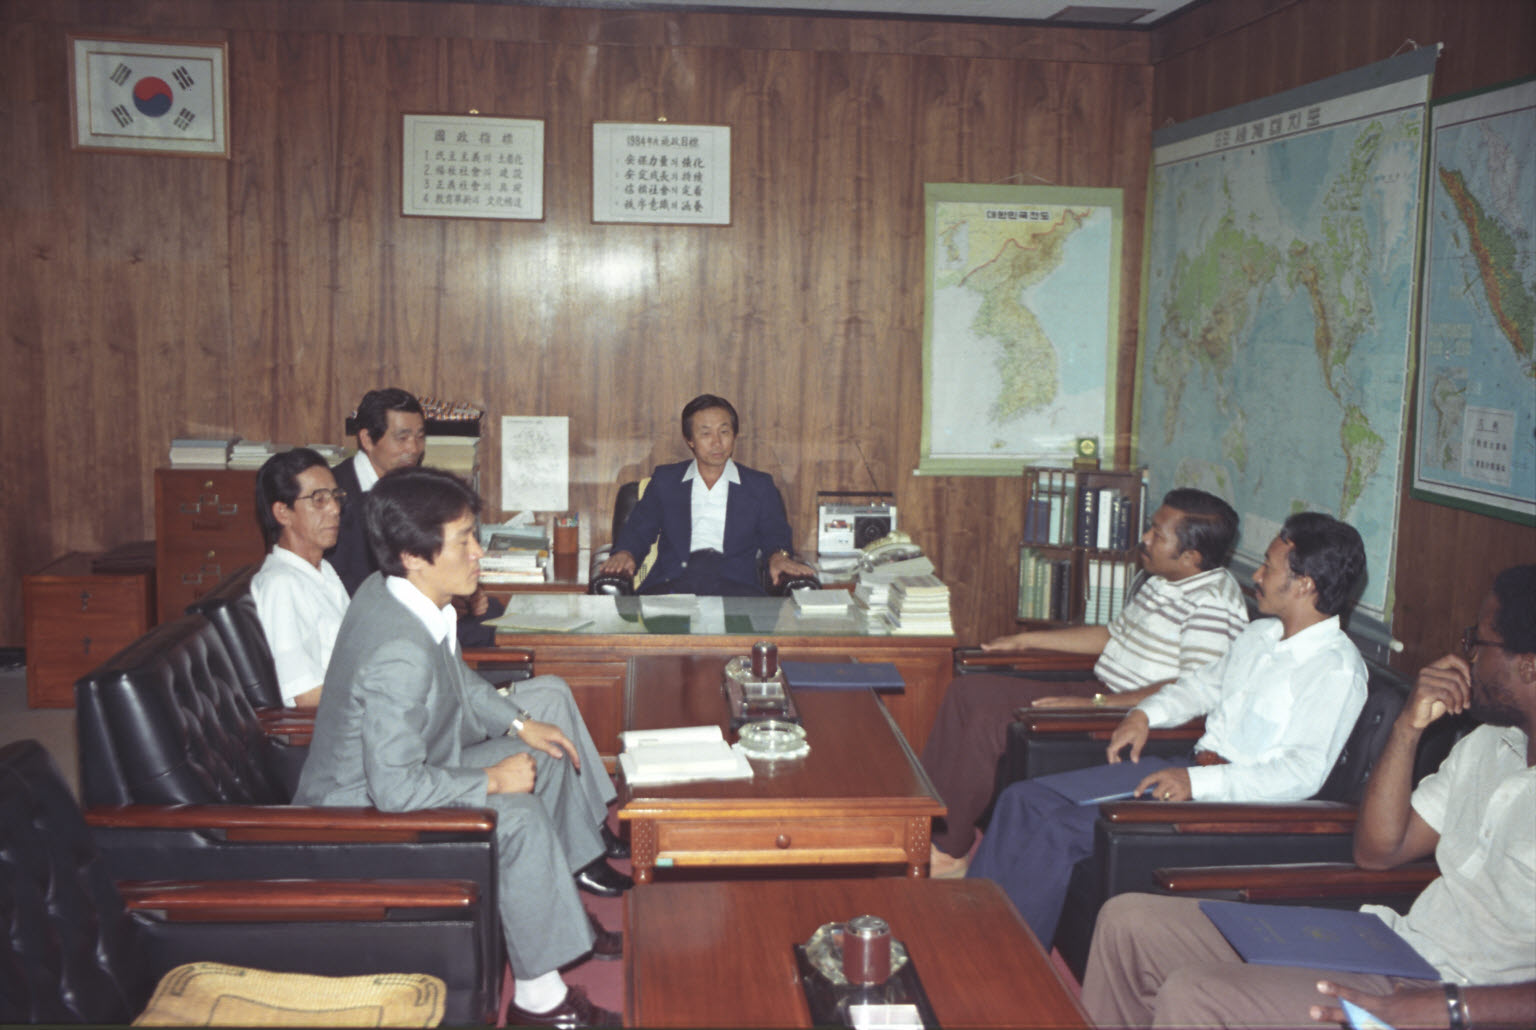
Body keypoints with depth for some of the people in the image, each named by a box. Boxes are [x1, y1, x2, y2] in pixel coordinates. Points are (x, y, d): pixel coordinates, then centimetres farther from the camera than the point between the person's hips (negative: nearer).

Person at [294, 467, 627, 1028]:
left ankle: (575, 865, 20)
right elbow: (396, 790, -36)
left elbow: (457, 680, 12)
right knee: (519, 815, -30)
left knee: (548, 695, 11)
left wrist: (520, 723, 2)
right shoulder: (399, 655, -36)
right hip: (364, 812, -10)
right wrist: (493, 781, -24)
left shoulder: (388, 591, -7)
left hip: (406, 757, 10)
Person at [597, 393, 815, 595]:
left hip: (736, 585, 1)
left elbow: (776, 533, 17)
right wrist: (625, 553, -6)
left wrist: (779, 555, -8)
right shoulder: (664, 480, 21)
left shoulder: (760, 485, 20)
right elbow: (638, 529, 17)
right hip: (673, 582, 0)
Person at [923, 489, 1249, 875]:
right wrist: (1026, 639, 26)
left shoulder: (1212, 602, -17)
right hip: (1096, 690, 10)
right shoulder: (1154, 579, 14)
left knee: (989, 720, -21)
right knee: (969, 691, 1)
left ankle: (947, 848, -7)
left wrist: (1096, 704, -28)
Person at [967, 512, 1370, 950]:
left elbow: (1305, 773, -21)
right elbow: (1203, 684, 30)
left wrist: (1199, 782, -30)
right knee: (1025, 799, -5)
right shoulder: (1260, 634, 16)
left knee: (1057, 831, -22)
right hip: (1188, 772, 9)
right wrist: (1145, 713, 10)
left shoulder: (1337, 669, -12)